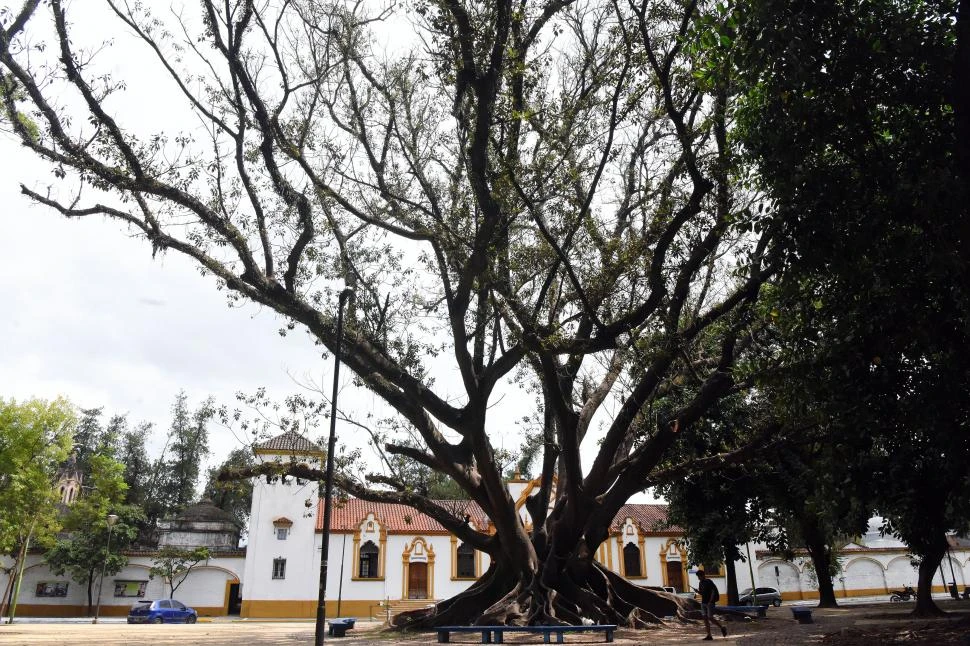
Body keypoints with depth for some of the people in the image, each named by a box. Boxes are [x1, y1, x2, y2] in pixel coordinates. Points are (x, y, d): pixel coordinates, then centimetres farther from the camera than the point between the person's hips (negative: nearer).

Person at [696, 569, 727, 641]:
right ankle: (709, 635, 2)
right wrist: (697, 591, -2)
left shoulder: (709, 582, -9)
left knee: (710, 618, -10)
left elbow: (713, 591, -12)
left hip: (710, 603, -7)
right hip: (703, 603, 7)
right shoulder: (700, 583, 13)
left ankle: (722, 628, 11)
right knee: (705, 618, 1)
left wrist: (710, 601, -18)